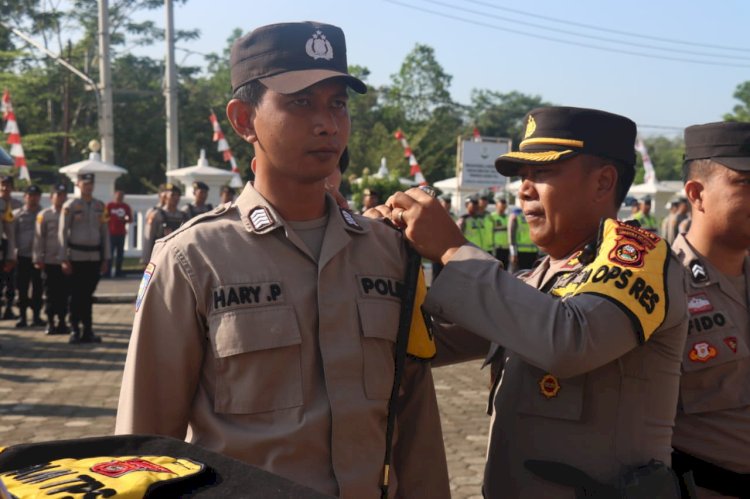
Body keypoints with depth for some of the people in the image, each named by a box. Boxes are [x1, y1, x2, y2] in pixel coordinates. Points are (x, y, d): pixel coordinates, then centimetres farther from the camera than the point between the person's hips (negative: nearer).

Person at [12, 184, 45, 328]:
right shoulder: (16, 214, 5)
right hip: (22, 256, 1)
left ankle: (37, 316, 13)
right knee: (22, 288, 4)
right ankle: (22, 316, 11)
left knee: (38, 288, 5)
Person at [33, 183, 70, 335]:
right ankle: (50, 323, 11)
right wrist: (38, 259, -6)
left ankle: (62, 322, 15)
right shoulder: (44, 215, 0)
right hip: (50, 261, -2)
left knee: (64, 293, 6)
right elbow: (39, 238, -1)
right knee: (50, 294, 4)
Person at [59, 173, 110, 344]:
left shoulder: (100, 206, 8)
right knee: (76, 294, 1)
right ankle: (75, 331, 9)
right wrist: (64, 259, -7)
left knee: (88, 294, 8)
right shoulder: (70, 206, -2)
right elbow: (63, 233, -3)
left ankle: (87, 331, 13)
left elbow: (105, 233, 11)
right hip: (76, 256, -3)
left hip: (95, 256, 3)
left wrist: (106, 258, 7)